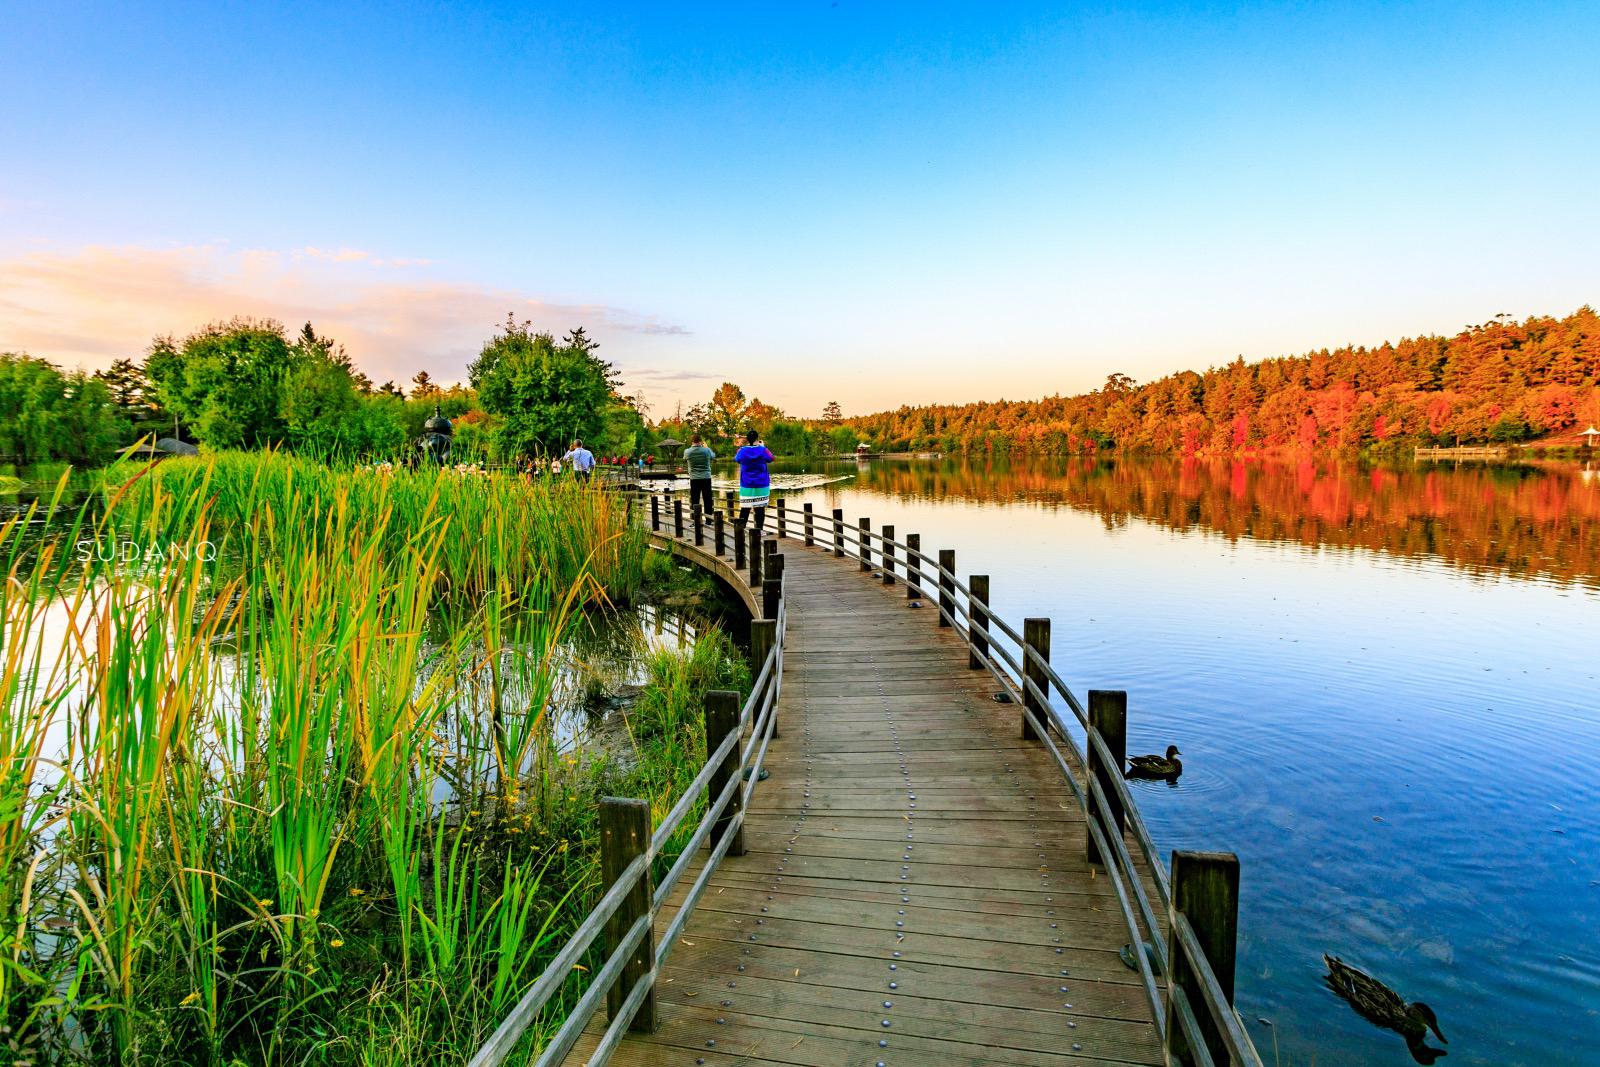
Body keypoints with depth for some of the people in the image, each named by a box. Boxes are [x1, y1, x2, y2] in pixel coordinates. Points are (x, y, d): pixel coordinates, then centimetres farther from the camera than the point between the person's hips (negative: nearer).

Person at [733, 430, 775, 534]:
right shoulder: (763, 450, -8)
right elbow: (772, 458, 10)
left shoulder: (742, 451, -5)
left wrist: (745, 446, 21)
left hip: (746, 485, 1)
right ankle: (758, 531, 3)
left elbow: (736, 459, 16)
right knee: (760, 509, 3)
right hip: (761, 485, -1)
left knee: (745, 509, 6)